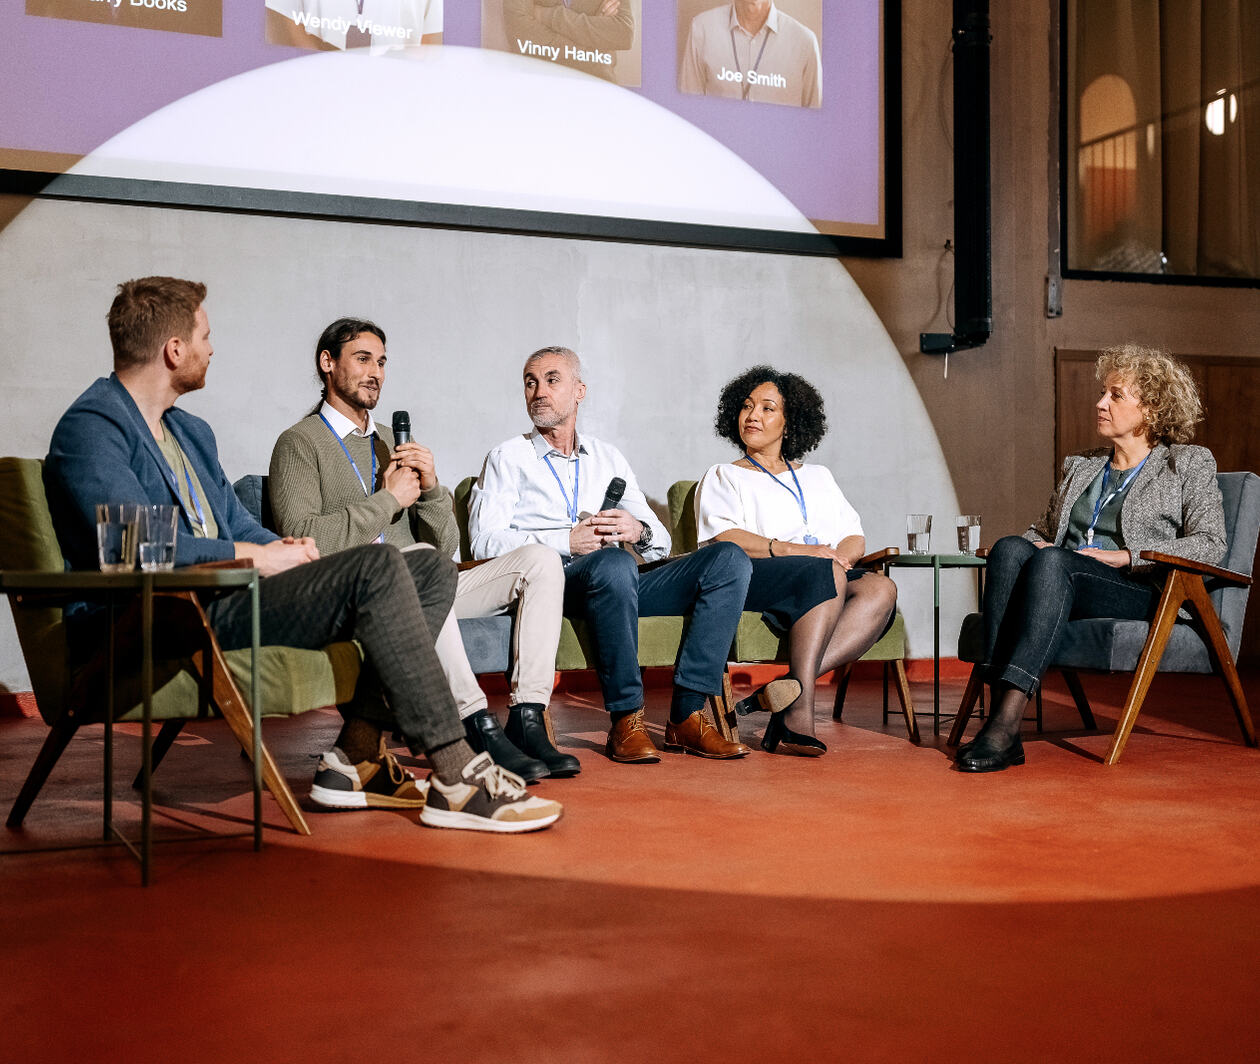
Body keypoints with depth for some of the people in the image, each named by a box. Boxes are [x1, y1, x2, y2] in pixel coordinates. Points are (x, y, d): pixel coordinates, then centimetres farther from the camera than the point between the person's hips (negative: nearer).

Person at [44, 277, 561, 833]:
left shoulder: (192, 432, 26)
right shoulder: (90, 427, -5)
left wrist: (285, 546, 1)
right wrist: (259, 556, -12)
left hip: (228, 595, 10)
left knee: (433, 570, -1)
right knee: (377, 567, -26)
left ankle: (357, 755, -10)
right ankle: (455, 777, -26)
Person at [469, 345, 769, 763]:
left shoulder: (608, 458, 26)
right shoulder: (508, 458, 14)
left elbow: (661, 542, 19)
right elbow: (484, 541, -2)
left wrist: (639, 531, -6)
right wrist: (566, 541, -12)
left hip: (617, 586, 5)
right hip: (551, 580, -5)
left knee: (729, 559, -16)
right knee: (614, 563, -39)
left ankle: (686, 715, -24)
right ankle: (626, 721, -29)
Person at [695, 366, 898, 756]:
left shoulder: (819, 477, 32)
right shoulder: (724, 477, 19)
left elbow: (855, 538, 21)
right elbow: (722, 538, -1)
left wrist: (841, 554, -5)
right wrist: (796, 550, -15)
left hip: (826, 579, 4)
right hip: (750, 581, -4)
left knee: (880, 589, -29)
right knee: (825, 574, -35)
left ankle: (786, 692, -40)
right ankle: (799, 710, -40)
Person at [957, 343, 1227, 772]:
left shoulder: (1189, 464, 12)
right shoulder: (1081, 465, 27)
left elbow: (1210, 545, 0)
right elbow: (1042, 529, 29)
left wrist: (1124, 556, -10)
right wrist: (1033, 544, 3)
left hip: (1145, 593, -4)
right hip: (1060, 582, 5)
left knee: (1053, 562, -37)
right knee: (1010, 548, -30)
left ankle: (1007, 723, -48)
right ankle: (999, 710, -42)